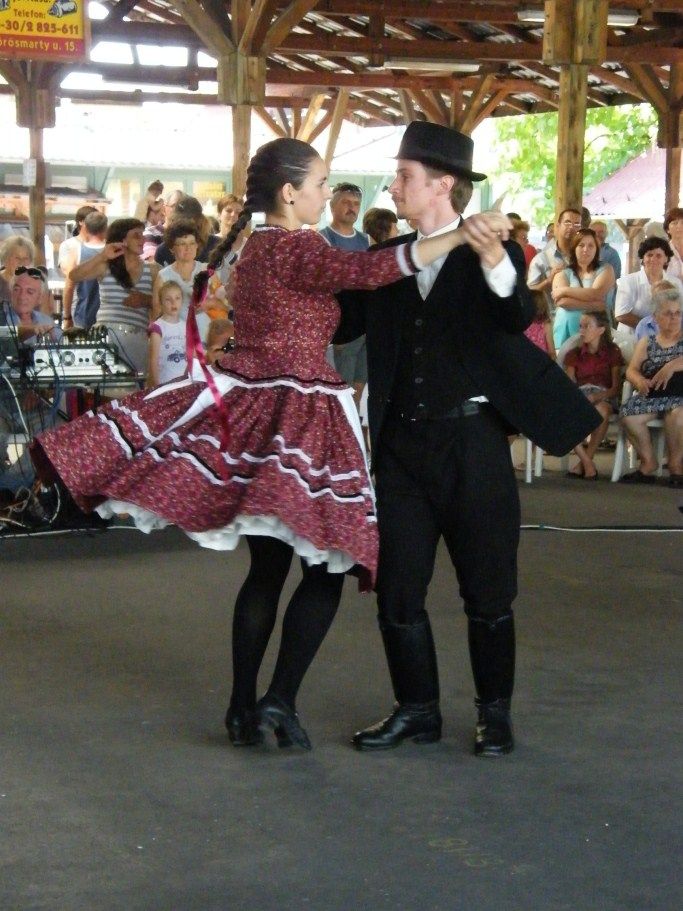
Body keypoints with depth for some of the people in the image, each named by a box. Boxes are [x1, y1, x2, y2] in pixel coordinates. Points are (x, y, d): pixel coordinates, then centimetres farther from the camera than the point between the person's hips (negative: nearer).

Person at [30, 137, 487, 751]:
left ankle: (243, 710, 16)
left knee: (267, 566, 14)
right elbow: (371, 269, -28)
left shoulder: (253, 244, 13)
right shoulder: (294, 249, -13)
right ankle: (281, 700, -8)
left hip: (247, 409, 9)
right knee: (327, 567, -1)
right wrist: (460, 235, -30)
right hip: (296, 417, -9)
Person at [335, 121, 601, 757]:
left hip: (471, 443, -4)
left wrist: (493, 261, -40)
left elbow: (518, 319, -22)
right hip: (401, 446, 4)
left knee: (487, 591, 6)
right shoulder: (386, 259, 9)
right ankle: (417, 710, 20)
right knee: (397, 589, 6)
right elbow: (338, 322, 5)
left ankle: (495, 711, 21)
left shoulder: (494, 255, -4)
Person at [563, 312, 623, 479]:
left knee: (601, 410, -40)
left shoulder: (612, 352, 11)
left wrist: (596, 397, -19)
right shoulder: (574, 354, 19)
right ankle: (588, 464, -32)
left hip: (604, 397, -2)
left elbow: (616, 387, 1)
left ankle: (583, 462, -30)